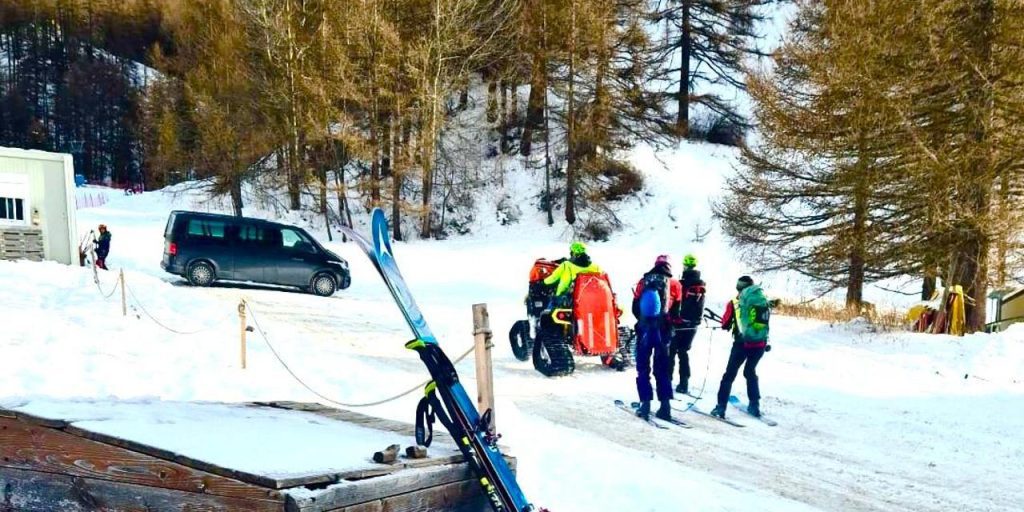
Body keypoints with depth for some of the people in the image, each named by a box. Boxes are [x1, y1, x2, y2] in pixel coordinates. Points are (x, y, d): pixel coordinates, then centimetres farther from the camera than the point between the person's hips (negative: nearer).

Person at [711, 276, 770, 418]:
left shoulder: (735, 302, -3)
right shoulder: (763, 300, 7)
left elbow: (725, 324, 3)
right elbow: (765, 323, 15)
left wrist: (728, 325, 24)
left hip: (742, 342, -4)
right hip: (760, 343, 4)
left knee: (730, 374, 4)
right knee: (750, 372, 24)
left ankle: (721, 407, -3)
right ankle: (754, 405, 24)